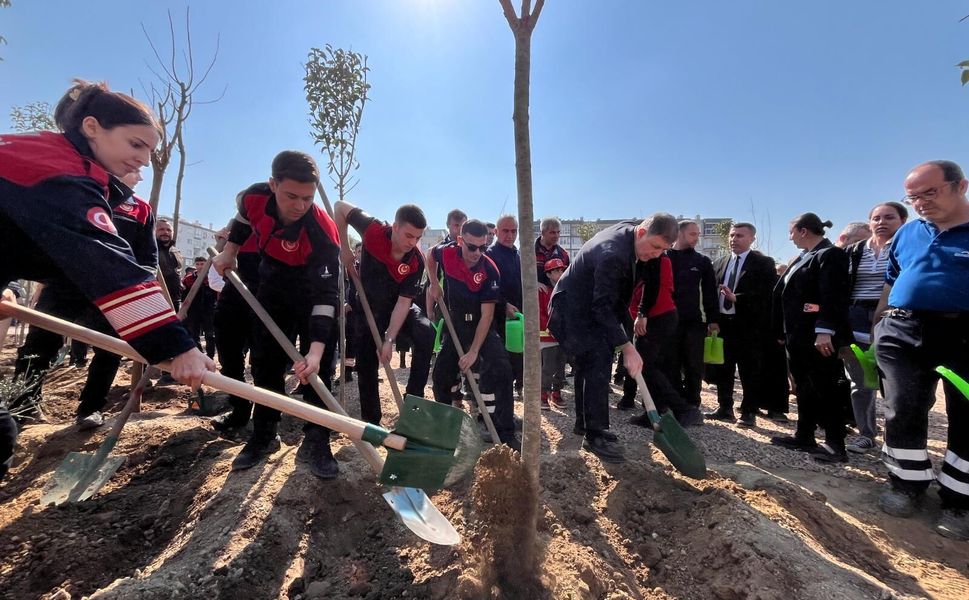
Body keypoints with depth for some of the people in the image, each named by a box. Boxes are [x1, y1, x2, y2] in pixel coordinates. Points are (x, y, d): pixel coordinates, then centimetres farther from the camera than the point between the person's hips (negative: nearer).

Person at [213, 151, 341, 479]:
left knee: (317, 369, -9)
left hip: (316, 294, -4)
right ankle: (264, 436, 22)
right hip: (274, 291, 5)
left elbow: (326, 295, -38)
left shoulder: (322, 231, -36)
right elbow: (243, 217, 6)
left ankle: (315, 442, 4)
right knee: (265, 362, 8)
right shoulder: (255, 198, -23)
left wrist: (315, 349, -45)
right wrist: (229, 252, 8)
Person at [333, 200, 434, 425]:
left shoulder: (416, 262, -26)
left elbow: (403, 302, -24)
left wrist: (389, 340, -28)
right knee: (366, 366, 1)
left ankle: (414, 398, -18)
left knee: (426, 333, -29)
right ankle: (371, 420, 17)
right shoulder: (373, 231, -27)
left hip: (400, 306, 0)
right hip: (369, 305, 1)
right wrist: (343, 247, -15)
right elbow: (340, 207, -13)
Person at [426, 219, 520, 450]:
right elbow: (431, 255, 13)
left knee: (500, 369, -23)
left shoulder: (490, 270, -24)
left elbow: (487, 314, -23)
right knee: (441, 375, 7)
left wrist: (474, 351, -25)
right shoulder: (446, 254, -14)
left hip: (481, 325, -3)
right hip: (454, 323, 4)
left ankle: (505, 434, -15)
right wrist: (434, 283, 2)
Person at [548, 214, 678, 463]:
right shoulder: (612, 254, -32)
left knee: (588, 363, 15)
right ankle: (596, 436, -8)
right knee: (598, 361, -16)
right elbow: (603, 307, -30)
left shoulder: (629, 228, -3)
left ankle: (584, 423, 29)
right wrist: (627, 347, -29)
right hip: (573, 310, -10)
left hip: (589, 308, 10)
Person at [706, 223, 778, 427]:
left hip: (748, 325, -5)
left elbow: (767, 293, -12)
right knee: (723, 369, 11)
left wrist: (737, 298, -19)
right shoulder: (719, 263, 13)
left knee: (750, 372, 2)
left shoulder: (764, 263, -1)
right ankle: (725, 408, 22)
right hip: (722, 322, 5)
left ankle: (749, 412, 13)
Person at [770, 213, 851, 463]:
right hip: (798, 336, 9)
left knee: (824, 389, -1)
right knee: (805, 389, 13)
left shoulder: (831, 254, -8)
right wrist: (783, 331, 19)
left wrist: (825, 331, -28)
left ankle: (835, 444, 9)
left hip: (817, 336, -9)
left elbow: (833, 296, -20)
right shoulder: (804, 258, 20)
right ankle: (804, 436, 22)